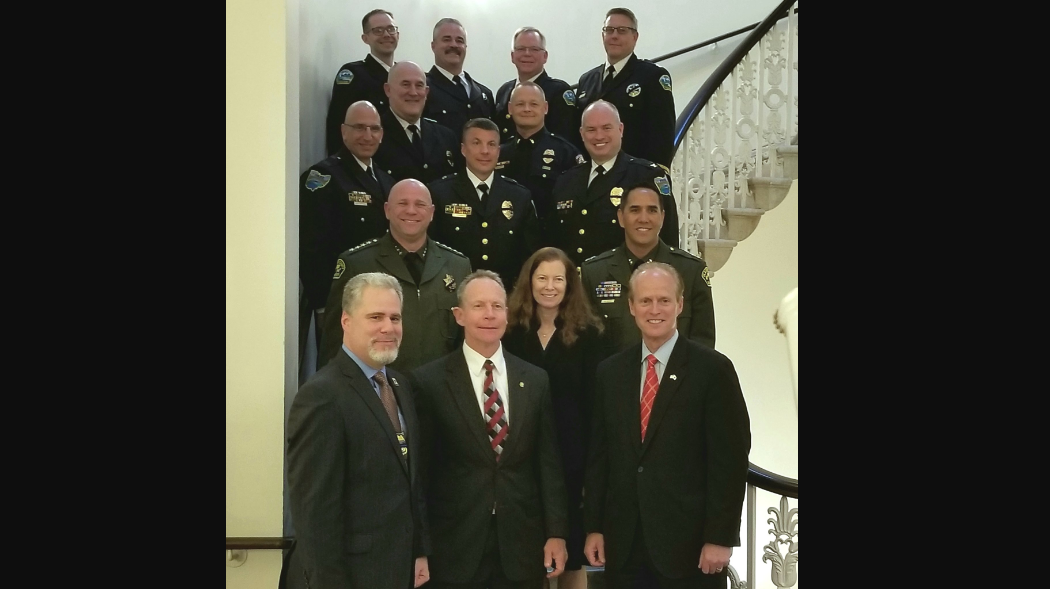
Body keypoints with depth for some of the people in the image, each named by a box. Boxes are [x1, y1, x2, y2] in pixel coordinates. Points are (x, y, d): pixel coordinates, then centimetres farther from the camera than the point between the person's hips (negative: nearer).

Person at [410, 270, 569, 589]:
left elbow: (548, 462, 6)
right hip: (454, 547, -3)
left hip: (522, 546, 3)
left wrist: (556, 533, 2)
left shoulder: (535, 379, 5)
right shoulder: (429, 381, -5)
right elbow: (420, 469, -4)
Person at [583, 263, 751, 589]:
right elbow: (597, 454, 9)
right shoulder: (609, 372, 7)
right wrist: (593, 526, 6)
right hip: (623, 542, 4)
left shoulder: (712, 369, -6)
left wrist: (721, 537, -10)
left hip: (688, 541, -4)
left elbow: (730, 458, -8)